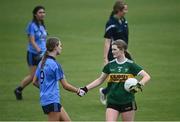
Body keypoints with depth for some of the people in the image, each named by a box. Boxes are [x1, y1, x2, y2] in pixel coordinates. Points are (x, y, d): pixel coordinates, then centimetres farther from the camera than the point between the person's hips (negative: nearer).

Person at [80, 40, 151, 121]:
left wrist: (139, 85, -24)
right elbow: (100, 80, 16)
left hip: (127, 102, -2)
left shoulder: (130, 65, -5)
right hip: (112, 102, 2)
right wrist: (86, 89, 9)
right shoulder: (110, 65, 5)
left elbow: (147, 76, -5)